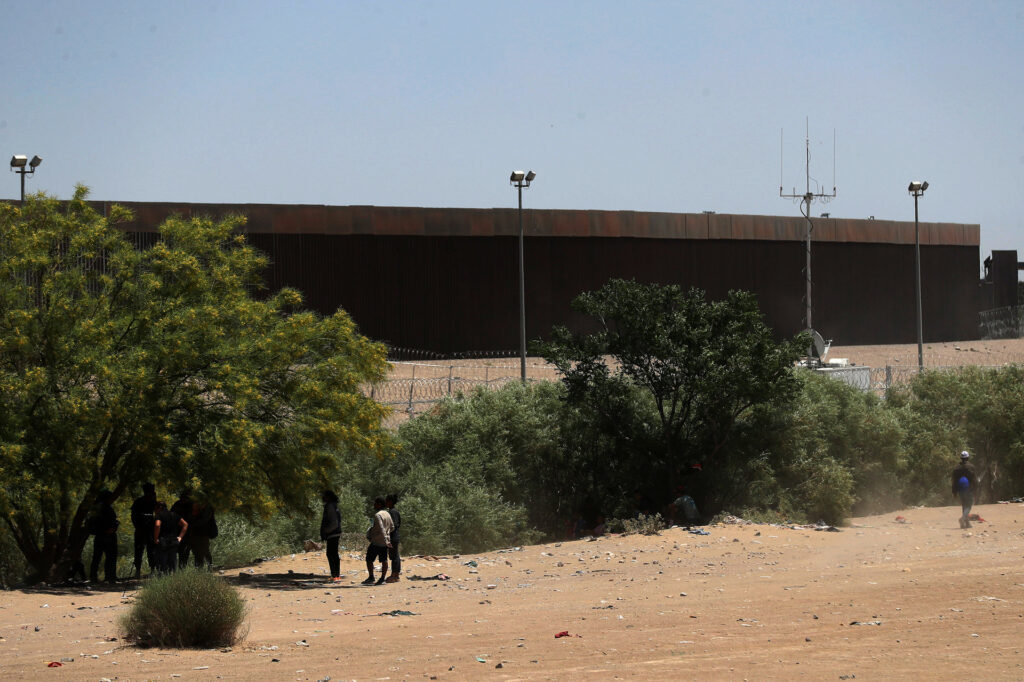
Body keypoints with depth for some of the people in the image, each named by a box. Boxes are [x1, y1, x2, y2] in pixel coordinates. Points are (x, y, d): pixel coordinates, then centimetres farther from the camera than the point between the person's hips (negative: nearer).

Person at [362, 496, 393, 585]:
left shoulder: (378, 515, -16)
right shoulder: (387, 514, 10)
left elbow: (381, 529, -24)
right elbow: (392, 527, 17)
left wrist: (385, 541, -28)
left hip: (376, 542, -8)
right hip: (384, 542, 8)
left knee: (369, 559, 3)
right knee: (384, 560, 7)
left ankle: (371, 578, 2)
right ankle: (382, 579, 6)